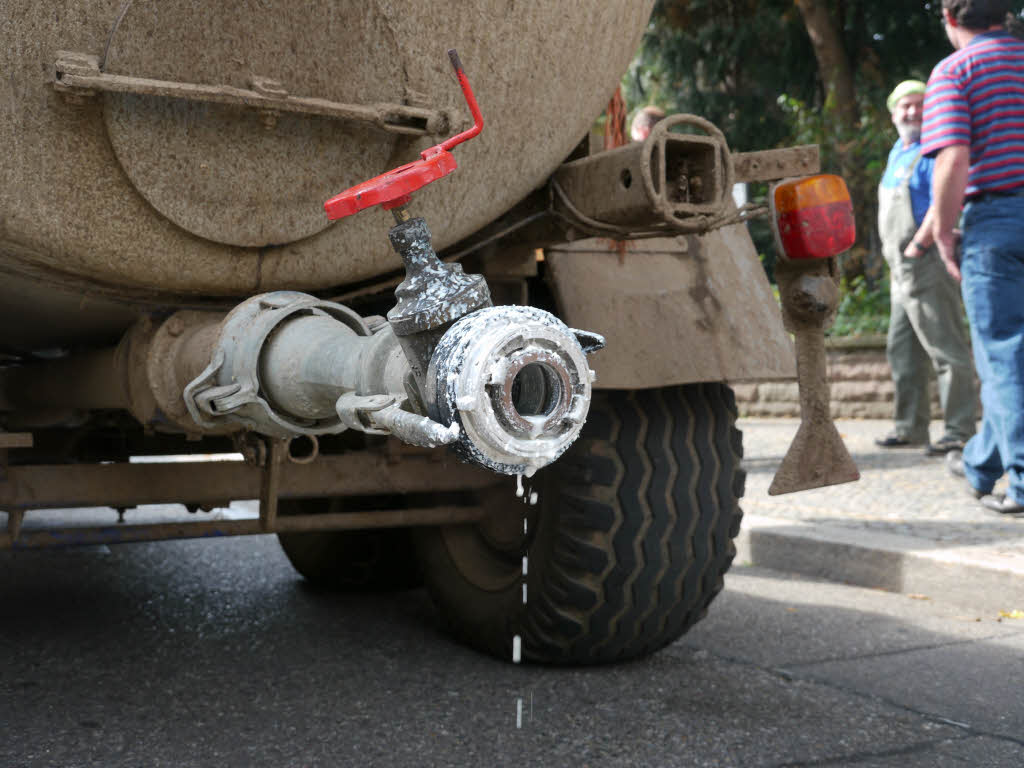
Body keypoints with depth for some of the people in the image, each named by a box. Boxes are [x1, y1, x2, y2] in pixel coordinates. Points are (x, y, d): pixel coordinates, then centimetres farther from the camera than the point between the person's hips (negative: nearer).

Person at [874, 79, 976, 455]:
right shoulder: (897, 152, 19)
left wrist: (917, 246, -17)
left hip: (928, 264, -10)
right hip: (901, 269, 10)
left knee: (945, 348, -7)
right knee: (902, 351, 12)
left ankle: (960, 431, -3)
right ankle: (910, 427, 20)